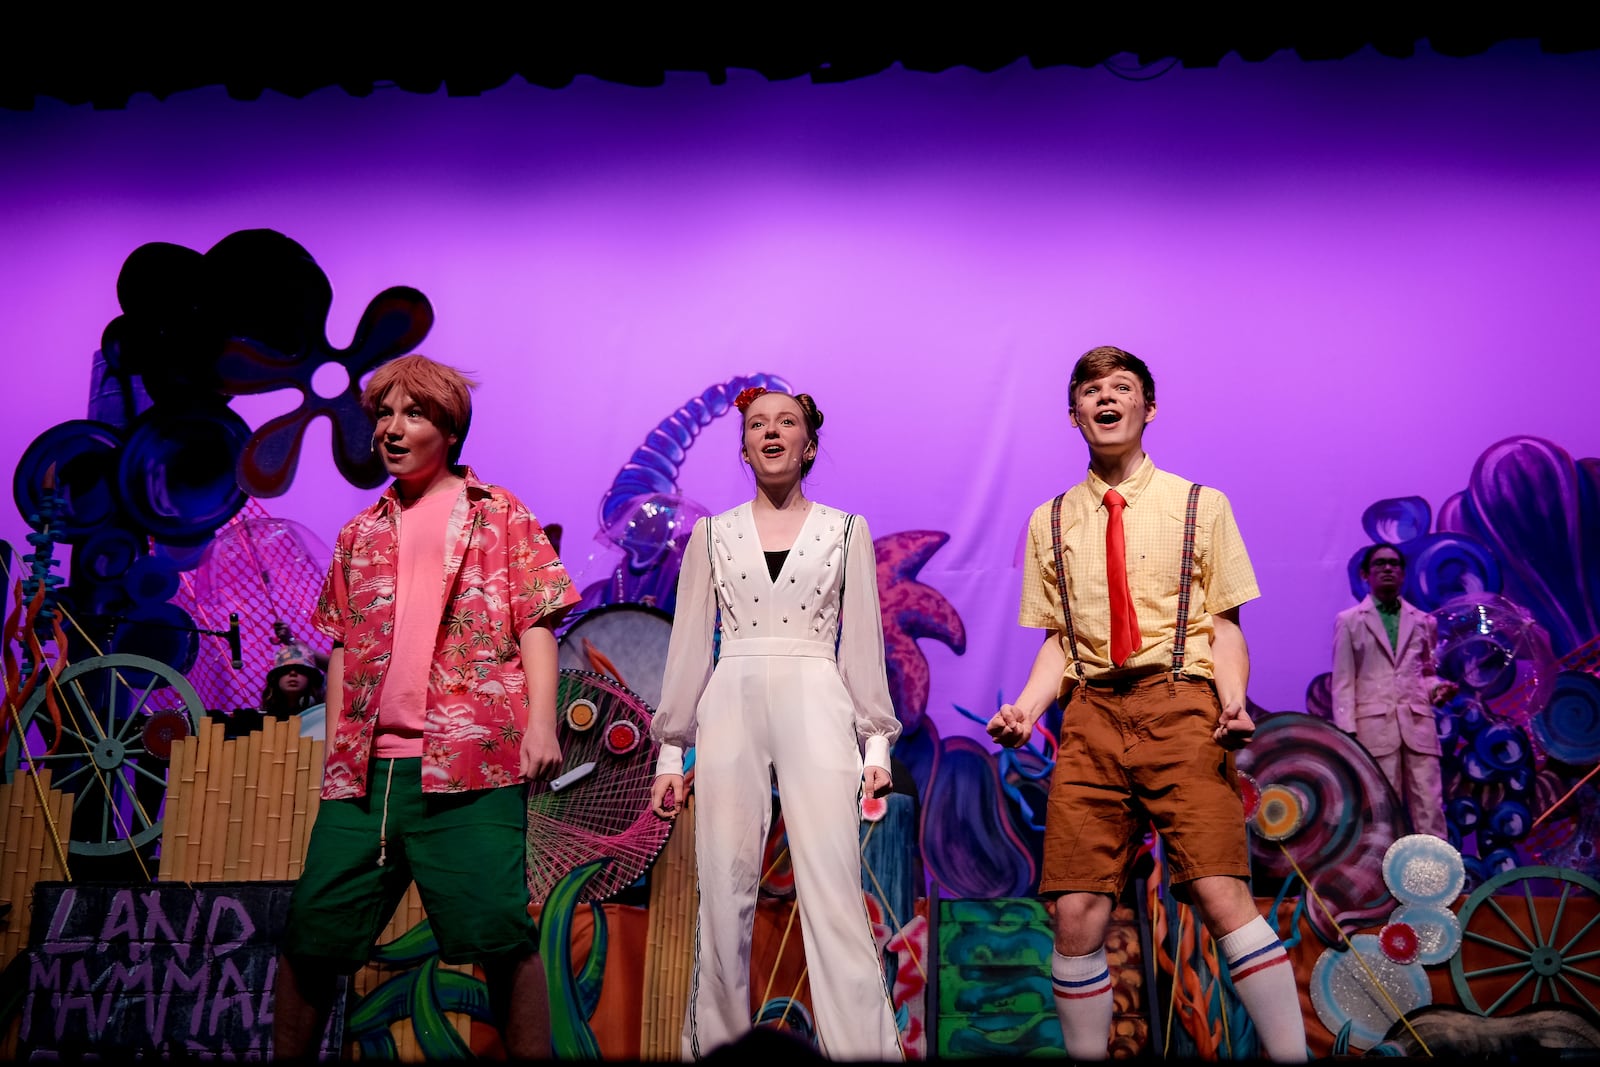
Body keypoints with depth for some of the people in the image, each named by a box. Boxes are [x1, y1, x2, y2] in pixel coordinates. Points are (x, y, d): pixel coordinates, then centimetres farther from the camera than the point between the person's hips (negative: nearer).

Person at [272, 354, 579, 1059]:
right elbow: (342, 649, 21)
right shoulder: (360, 534, 20)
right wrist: (335, 749, 15)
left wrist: (541, 724, -10)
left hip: (471, 764, -4)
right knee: (311, 933, 6)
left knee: (497, 934, -7)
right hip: (367, 767, 5)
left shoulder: (501, 515, 8)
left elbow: (535, 624, 1)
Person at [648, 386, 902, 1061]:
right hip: (730, 708, 1)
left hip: (817, 708, -1)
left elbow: (863, 643, 8)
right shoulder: (712, 534, 12)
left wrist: (877, 743, 1)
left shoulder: (847, 530, 10)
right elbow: (689, 645, 11)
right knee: (725, 892, 1)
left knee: (833, 892, -9)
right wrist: (671, 751, 8)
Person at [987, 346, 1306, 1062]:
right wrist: (1027, 706, -5)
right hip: (1091, 715, 2)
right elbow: (1058, 639, 14)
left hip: (1181, 709, -2)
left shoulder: (1201, 506, 11)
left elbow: (1223, 624, 7)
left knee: (1221, 896, -15)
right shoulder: (1050, 522, 16)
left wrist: (1233, 702, -12)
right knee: (1077, 914, -4)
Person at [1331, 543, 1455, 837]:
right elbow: (1343, 682, 3)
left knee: (1430, 805, -4)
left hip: (1418, 723, 2)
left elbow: (1427, 672, 23)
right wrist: (1346, 732, -6)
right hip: (1375, 725, -2)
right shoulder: (1349, 621, 9)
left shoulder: (1423, 622, 17)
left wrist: (1437, 688, -1)